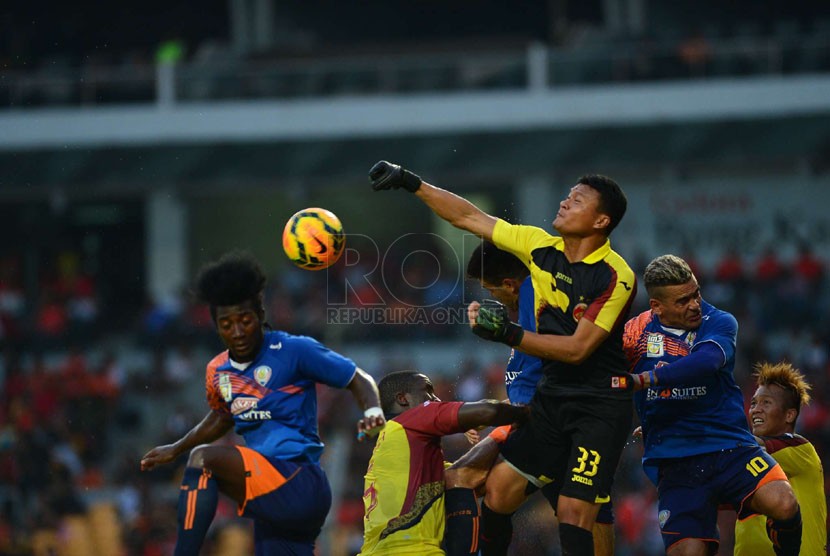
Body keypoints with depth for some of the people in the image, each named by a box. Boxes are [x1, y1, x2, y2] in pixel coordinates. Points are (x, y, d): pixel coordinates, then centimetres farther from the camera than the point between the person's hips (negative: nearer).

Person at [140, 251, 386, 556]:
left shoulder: (294, 351, -6)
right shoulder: (218, 371, 13)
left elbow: (358, 379, 0)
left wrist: (373, 414, -18)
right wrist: (175, 450, 39)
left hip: (299, 483, -7)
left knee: (204, 458, -22)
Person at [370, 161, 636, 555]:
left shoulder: (616, 276, -17)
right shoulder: (541, 247, 2)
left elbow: (578, 348, -21)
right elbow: (470, 218, 9)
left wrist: (510, 335, -26)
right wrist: (412, 183, 7)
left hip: (600, 407, -7)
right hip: (551, 396, 7)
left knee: (573, 514, -16)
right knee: (499, 489, 2)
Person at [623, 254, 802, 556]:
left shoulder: (719, 323, 0)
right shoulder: (637, 331, 5)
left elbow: (706, 362, -22)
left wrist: (644, 379, -30)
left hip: (730, 447, -1)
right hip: (674, 461, 1)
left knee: (782, 504, -27)